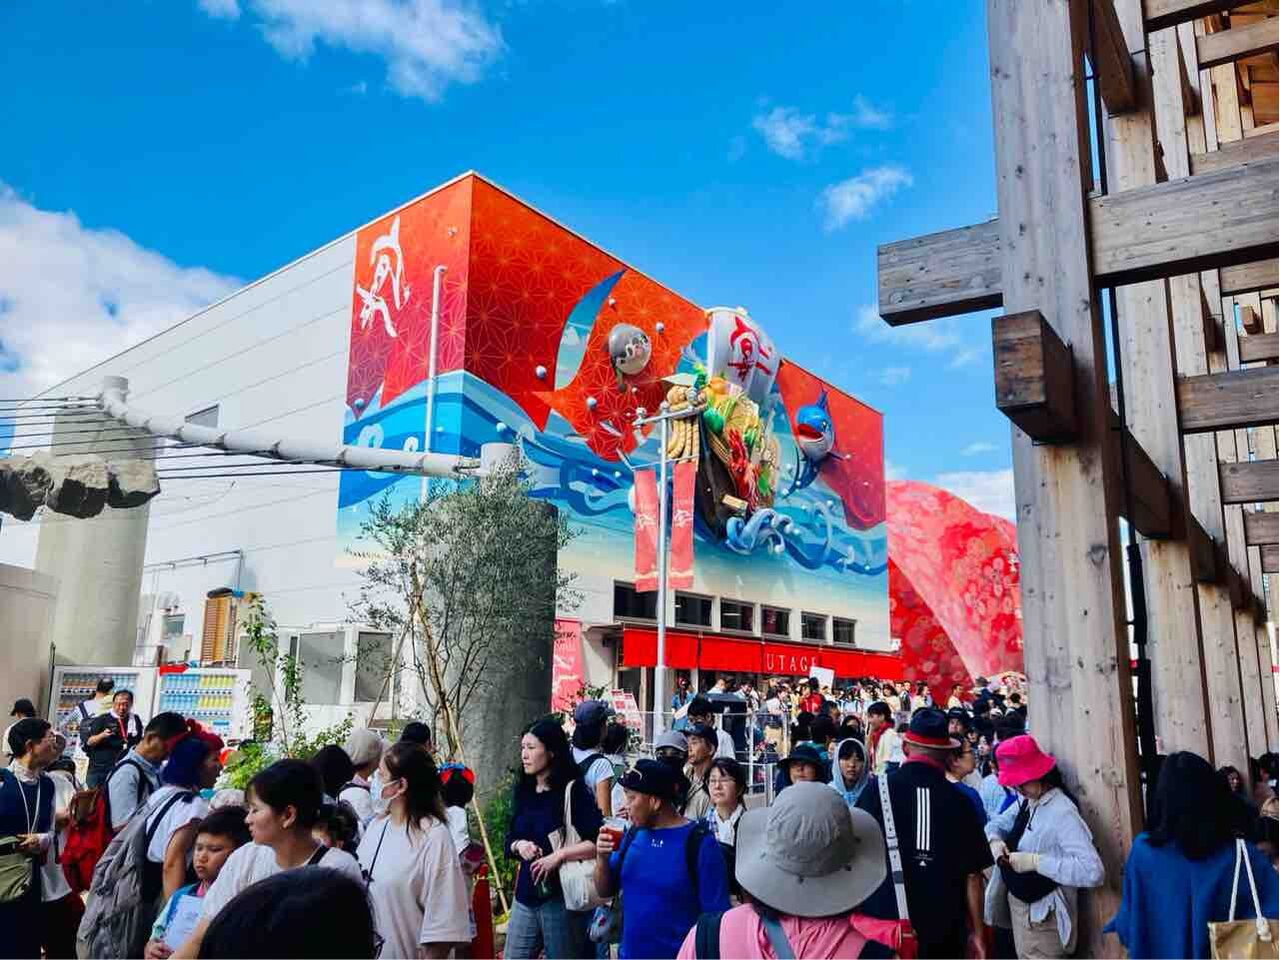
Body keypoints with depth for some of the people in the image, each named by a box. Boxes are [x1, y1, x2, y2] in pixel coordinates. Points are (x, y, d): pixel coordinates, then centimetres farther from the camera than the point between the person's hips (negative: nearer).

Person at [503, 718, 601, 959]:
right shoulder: (523, 792, 8)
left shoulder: (572, 790, -12)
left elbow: (598, 841, -19)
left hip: (560, 897, -6)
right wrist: (519, 845, -6)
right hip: (526, 896, 6)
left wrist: (559, 854, -23)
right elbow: (508, 841, 15)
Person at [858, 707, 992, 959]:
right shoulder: (958, 800, -6)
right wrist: (976, 933, 9)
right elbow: (973, 874, -2)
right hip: (944, 930, 1)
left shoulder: (877, 791, -9)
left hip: (884, 922, -1)